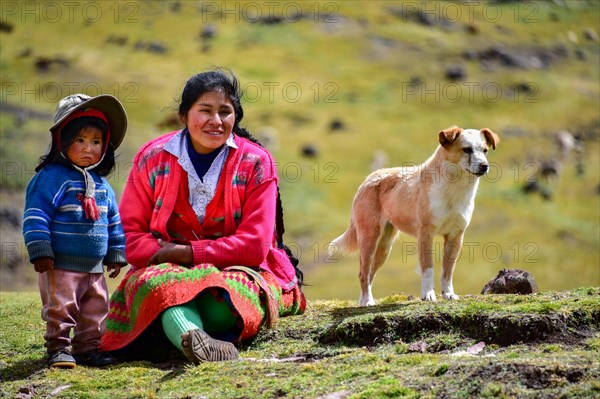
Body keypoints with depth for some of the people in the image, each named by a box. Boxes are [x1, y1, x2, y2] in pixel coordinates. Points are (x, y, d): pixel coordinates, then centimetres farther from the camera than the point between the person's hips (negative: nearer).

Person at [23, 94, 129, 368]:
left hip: (95, 267, 6)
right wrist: (40, 252, -17)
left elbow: (113, 222, 20)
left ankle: (88, 349, 22)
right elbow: (36, 217, -13)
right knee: (60, 309, -3)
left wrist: (116, 254, 19)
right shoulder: (51, 178, -10)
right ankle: (57, 348, 9)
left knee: (95, 311, 11)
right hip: (60, 266, -6)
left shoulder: (102, 185, 11)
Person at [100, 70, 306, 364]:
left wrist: (189, 252, -16)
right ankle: (200, 344, -62)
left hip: (235, 271, 0)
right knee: (155, 283, -37)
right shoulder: (152, 159, 2)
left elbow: (255, 244, -10)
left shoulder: (256, 163, -3)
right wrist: (166, 253, -19)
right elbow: (129, 235, -1)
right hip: (166, 270, 0)